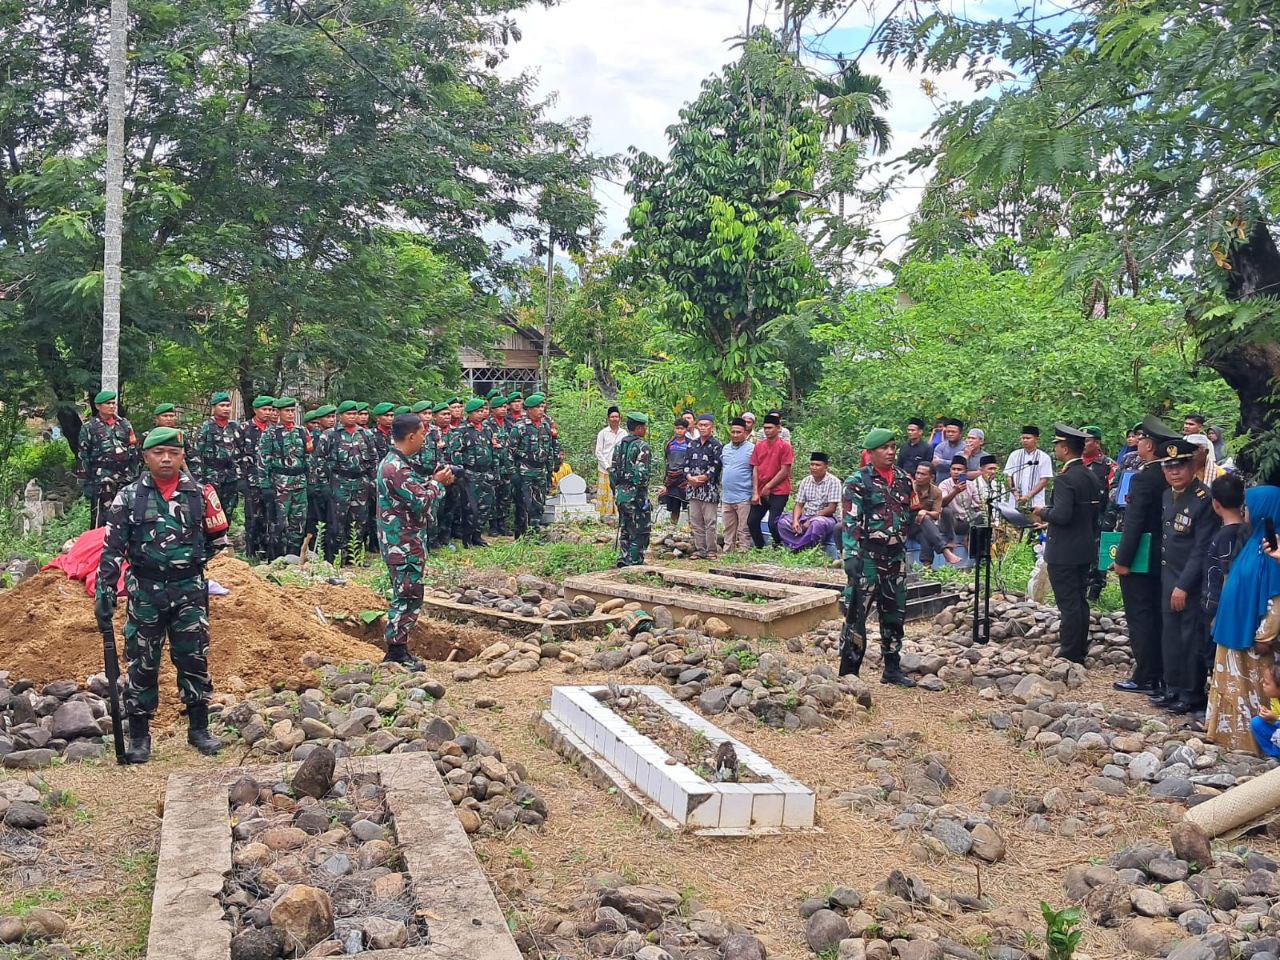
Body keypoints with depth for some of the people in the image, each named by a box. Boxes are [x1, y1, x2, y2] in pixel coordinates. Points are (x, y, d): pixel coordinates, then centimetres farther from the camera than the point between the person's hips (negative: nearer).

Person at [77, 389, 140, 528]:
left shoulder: (125, 424, 12)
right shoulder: (89, 427, 1)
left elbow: (133, 451, 15)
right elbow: (82, 457, -1)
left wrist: (135, 475, 10)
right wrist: (85, 483, -5)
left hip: (125, 479, 4)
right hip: (102, 480, -4)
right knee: (101, 519, -5)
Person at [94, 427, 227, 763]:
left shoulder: (199, 494, 2)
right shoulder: (129, 497, 0)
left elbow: (217, 539, 13)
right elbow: (112, 549, -2)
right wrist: (104, 592, -8)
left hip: (189, 589, 1)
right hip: (145, 590, -1)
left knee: (194, 659, 4)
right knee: (142, 663, 5)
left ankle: (199, 728, 17)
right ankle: (139, 735, 17)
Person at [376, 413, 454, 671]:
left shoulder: (397, 463, 13)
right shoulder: (396, 468, -20)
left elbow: (415, 492, 18)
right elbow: (420, 503, -22)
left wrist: (435, 480, 6)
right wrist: (436, 483, -7)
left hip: (407, 541, 11)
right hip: (404, 543, -11)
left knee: (406, 596, 15)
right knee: (407, 596, -5)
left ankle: (398, 649, 22)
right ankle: (397, 652, 1)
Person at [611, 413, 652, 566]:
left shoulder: (619, 444, 10)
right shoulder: (641, 446, -13)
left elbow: (612, 470, 12)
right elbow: (641, 473, -20)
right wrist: (643, 494, -14)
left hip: (620, 493, 7)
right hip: (636, 495, -7)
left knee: (624, 529, 16)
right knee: (639, 532, 1)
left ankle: (623, 559, 18)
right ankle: (635, 563, 2)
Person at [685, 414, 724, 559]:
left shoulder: (716, 445, -3)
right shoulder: (692, 445, 15)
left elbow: (717, 466, -10)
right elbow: (686, 464, 12)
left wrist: (703, 478, -14)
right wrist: (690, 477, -5)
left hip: (710, 488, -6)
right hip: (693, 488, 6)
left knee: (710, 522, -5)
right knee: (695, 521, 8)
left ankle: (711, 550, 1)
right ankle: (699, 549, 15)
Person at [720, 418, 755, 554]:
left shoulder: (752, 448, -6)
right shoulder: (725, 449, 13)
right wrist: (721, 493, 16)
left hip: (744, 498, -6)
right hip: (726, 497, 6)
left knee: (743, 531, -2)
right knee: (728, 530, 14)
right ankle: (727, 553, 21)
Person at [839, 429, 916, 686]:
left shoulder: (903, 480, 10)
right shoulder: (859, 482, -8)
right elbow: (851, 522, -14)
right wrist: (851, 555, -21)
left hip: (896, 556, 7)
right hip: (868, 555, -7)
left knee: (894, 614, 13)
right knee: (857, 613, -4)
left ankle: (892, 669, 24)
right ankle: (848, 672, 2)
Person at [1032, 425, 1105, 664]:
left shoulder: (1065, 478, -19)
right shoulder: (1092, 477, 9)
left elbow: (1061, 515, -26)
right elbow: (1096, 513, 16)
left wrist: (1043, 512, -8)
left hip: (1064, 553, -9)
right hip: (1085, 549, 9)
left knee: (1069, 605, -3)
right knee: (1080, 601, 15)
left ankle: (1069, 655, 2)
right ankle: (1080, 652, 23)